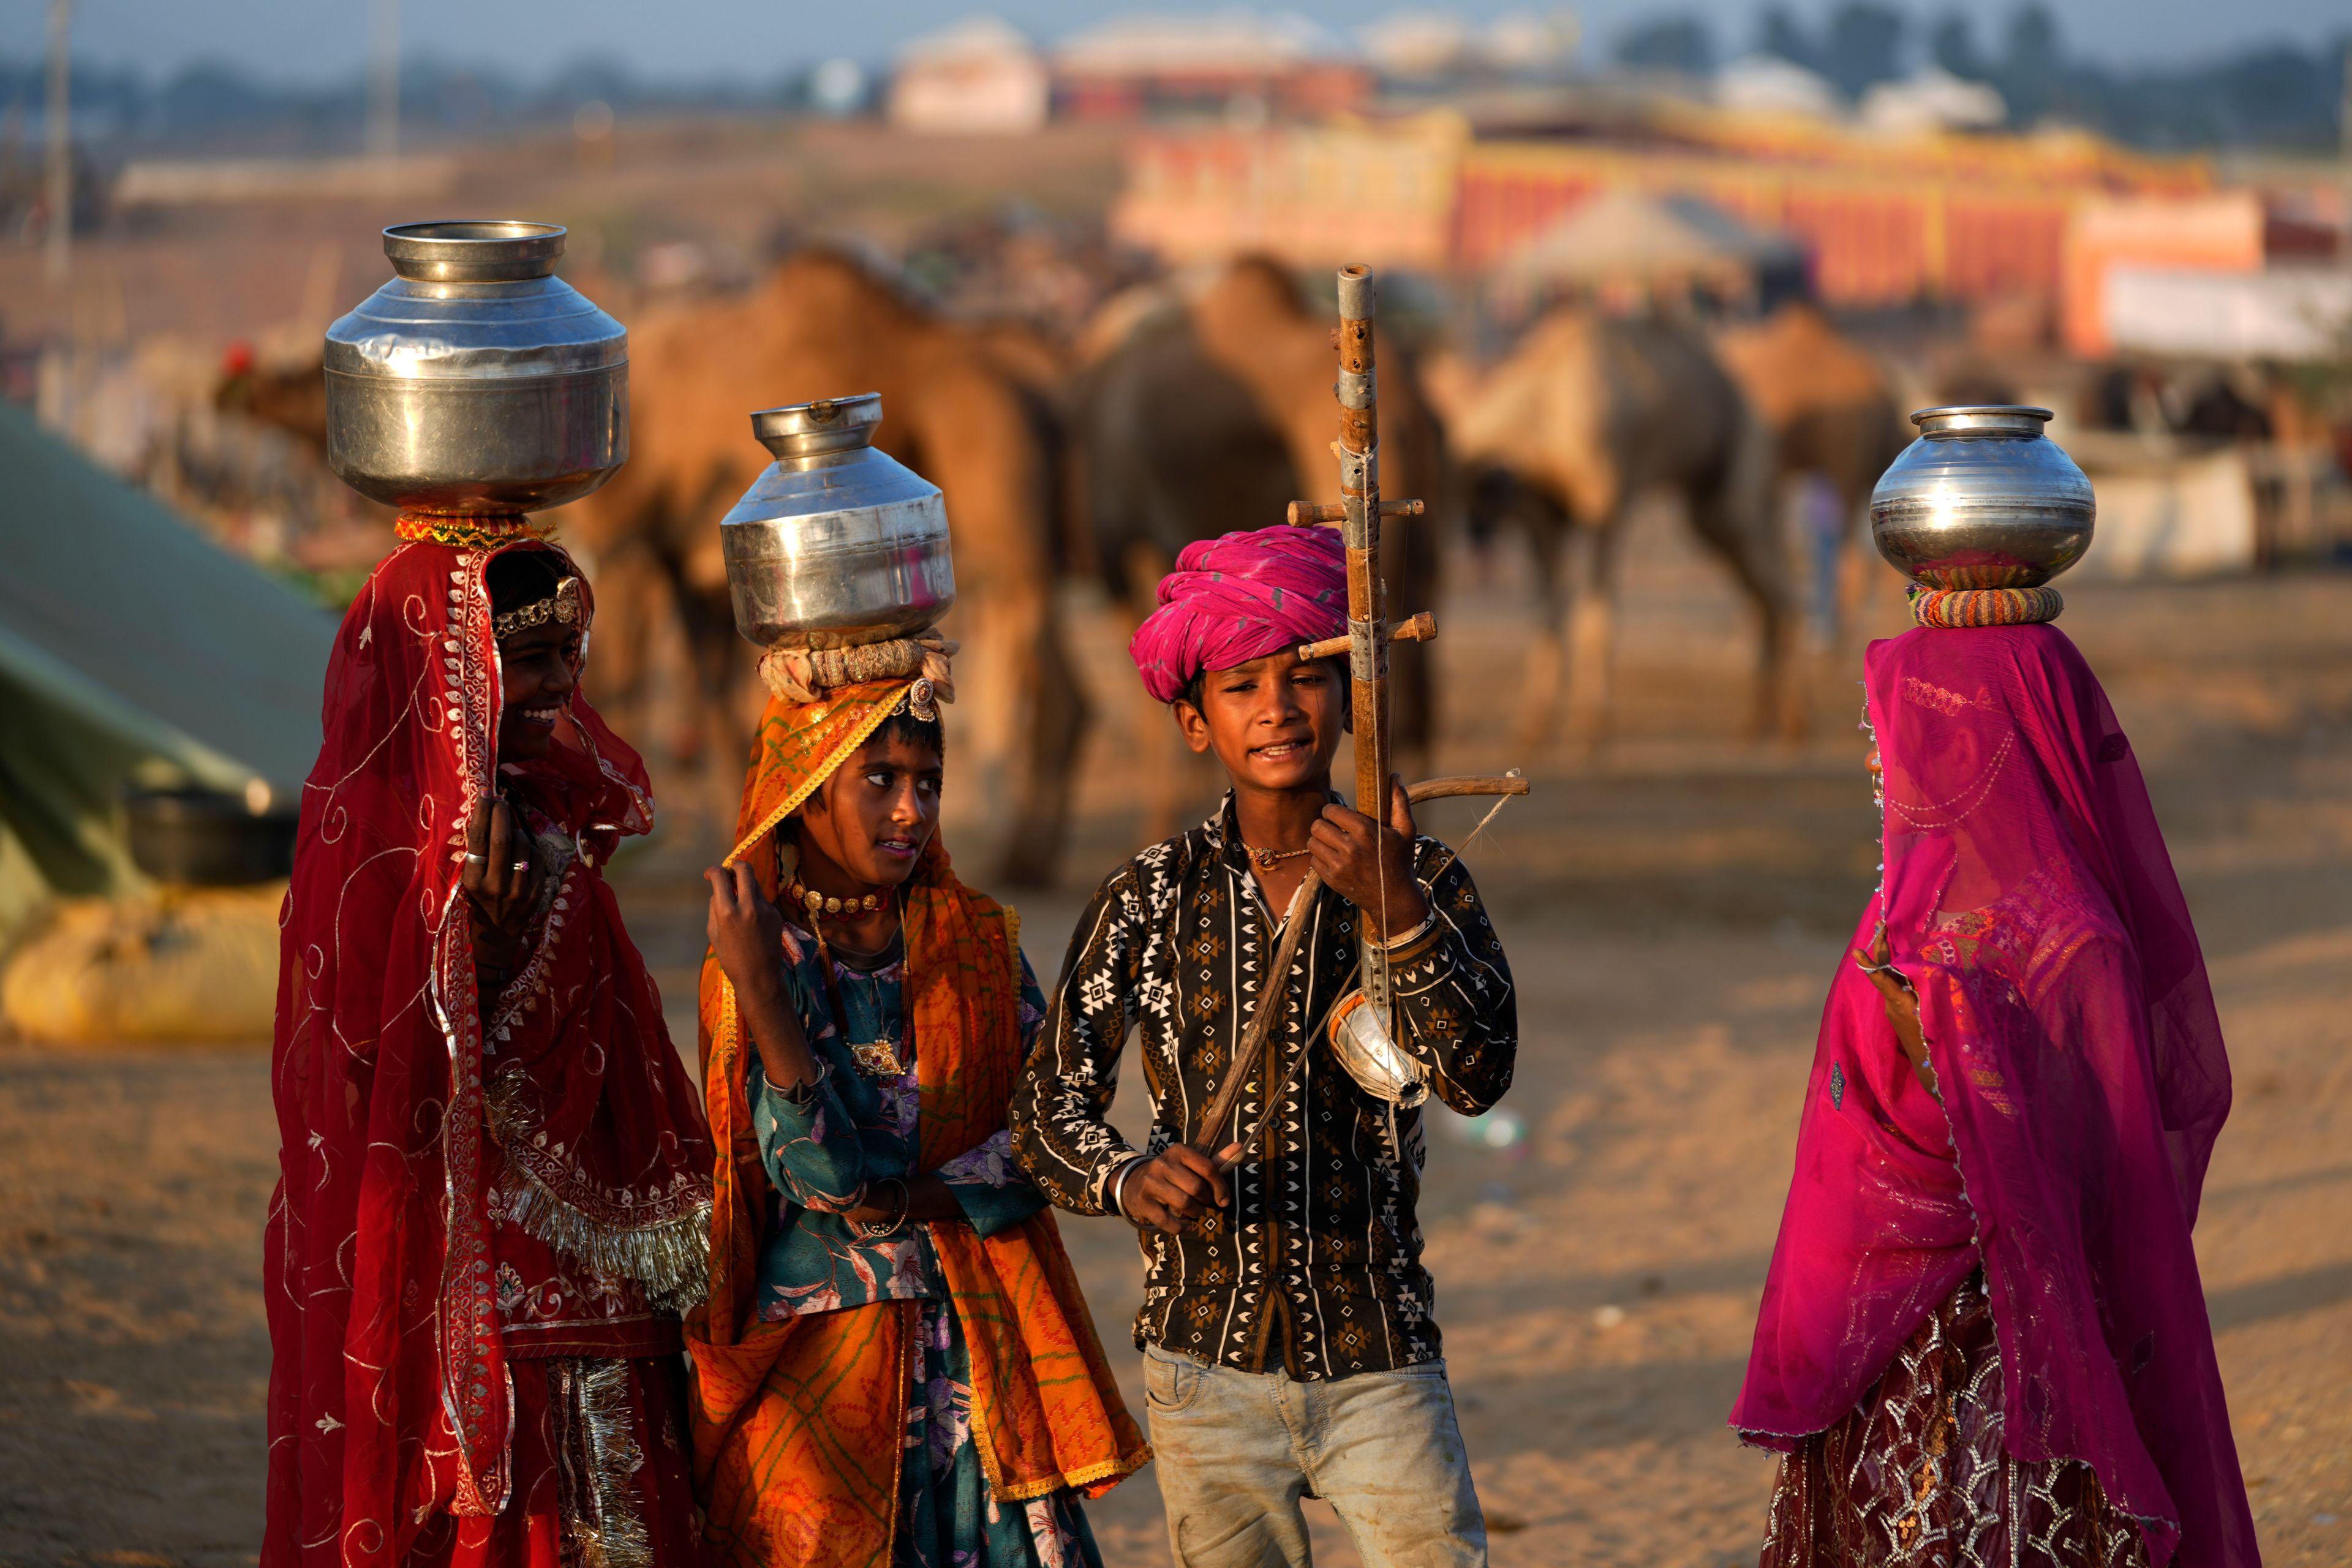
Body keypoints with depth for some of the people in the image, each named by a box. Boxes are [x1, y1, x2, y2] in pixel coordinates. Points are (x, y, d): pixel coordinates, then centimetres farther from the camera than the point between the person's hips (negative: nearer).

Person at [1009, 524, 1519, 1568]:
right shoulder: (1152, 898, 1)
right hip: (1209, 1366, 1)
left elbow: (1478, 1077, -14)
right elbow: (1048, 1111, 1)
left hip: (1378, 1363, -1)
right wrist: (1131, 1181, -20)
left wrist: (1395, 911, -27)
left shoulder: (1419, 881, 0)